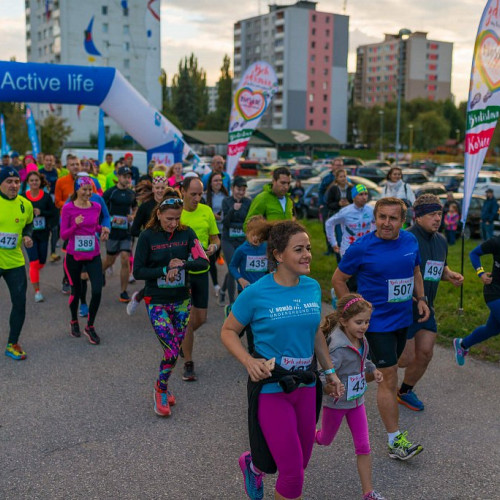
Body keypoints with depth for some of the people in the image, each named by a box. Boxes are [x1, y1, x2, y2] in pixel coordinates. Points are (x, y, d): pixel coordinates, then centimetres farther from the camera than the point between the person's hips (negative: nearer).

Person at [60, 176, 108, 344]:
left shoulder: (96, 207, 2)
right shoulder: (68, 208, -8)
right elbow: (63, 235, -8)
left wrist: (102, 229, -2)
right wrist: (76, 225, -25)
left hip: (93, 255, 2)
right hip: (74, 256, -2)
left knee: (97, 291, -9)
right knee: (76, 291, 12)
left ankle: (90, 327, 11)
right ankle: (74, 322, 38)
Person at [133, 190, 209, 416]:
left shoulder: (186, 233, -2)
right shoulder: (147, 236, -9)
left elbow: (203, 262, -6)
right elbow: (138, 271, -11)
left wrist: (182, 264, -22)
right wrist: (165, 270, -20)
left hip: (181, 301, 3)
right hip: (157, 302, -3)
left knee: (175, 349, 11)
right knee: (172, 351, -9)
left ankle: (162, 386, 35)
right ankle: (161, 391, 16)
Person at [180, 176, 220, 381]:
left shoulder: (207, 211, 2)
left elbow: (215, 238, 11)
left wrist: (214, 246, -11)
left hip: (201, 270, 4)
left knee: (201, 318, 10)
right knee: (188, 319, -1)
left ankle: (182, 337, 42)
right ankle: (188, 364, 14)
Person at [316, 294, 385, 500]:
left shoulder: (361, 339, -5)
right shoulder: (338, 347, -30)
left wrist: (372, 369, 2)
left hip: (356, 401, 6)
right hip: (336, 403, -6)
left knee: (363, 447, 5)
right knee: (325, 440, 19)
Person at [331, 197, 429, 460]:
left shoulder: (410, 240, 0)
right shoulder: (362, 247, -16)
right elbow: (338, 280, -6)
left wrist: (421, 298, 6)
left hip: (402, 318, 6)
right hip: (377, 321, -6)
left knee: (386, 370, 20)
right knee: (389, 378, -5)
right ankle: (395, 441, 4)